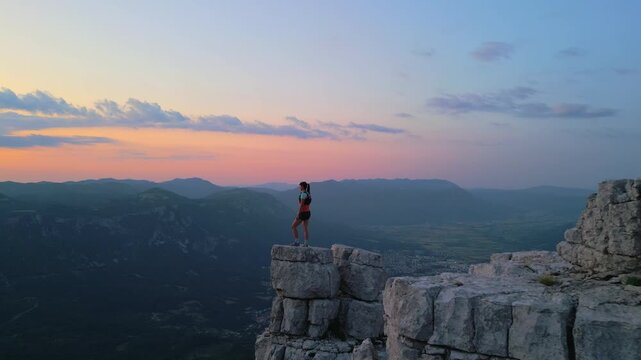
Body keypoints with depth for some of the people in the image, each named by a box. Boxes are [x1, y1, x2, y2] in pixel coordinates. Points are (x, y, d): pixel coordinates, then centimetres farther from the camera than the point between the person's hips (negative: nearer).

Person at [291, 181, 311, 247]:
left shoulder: (303, 194, -18)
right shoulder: (308, 193, 12)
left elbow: (301, 205, -22)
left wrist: (298, 214, -20)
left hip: (303, 213, -9)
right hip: (307, 212, 9)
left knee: (293, 226, 2)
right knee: (305, 228, 8)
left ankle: (296, 242, 0)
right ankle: (306, 244, 4)